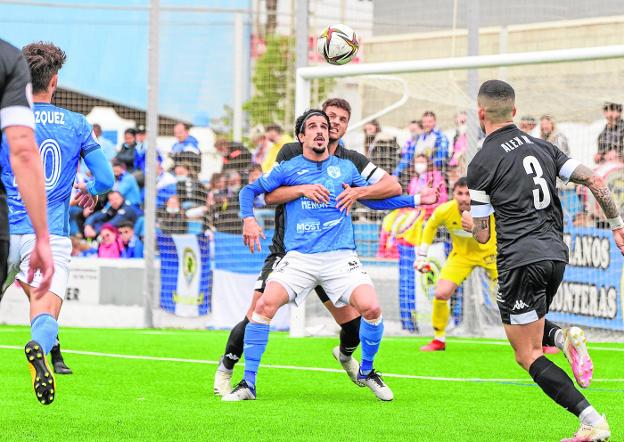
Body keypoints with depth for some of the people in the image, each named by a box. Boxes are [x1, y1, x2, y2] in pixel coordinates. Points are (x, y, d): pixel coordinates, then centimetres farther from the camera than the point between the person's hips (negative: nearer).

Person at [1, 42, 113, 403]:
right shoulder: (77, 125, 5)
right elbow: (106, 179, 6)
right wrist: (90, 191, 29)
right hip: (51, 234, -1)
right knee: (46, 312, -15)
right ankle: (39, 346, -47)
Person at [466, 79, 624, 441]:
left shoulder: (482, 163, -5)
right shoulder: (542, 147, 12)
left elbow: (482, 234, 0)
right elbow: (595, 180, 4)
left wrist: (470, 221, 23)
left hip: (521, 259, -7)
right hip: (556, 255, 7)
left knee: (528, 355, 0)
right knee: (529, 325, 31)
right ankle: (564, 338, -3)